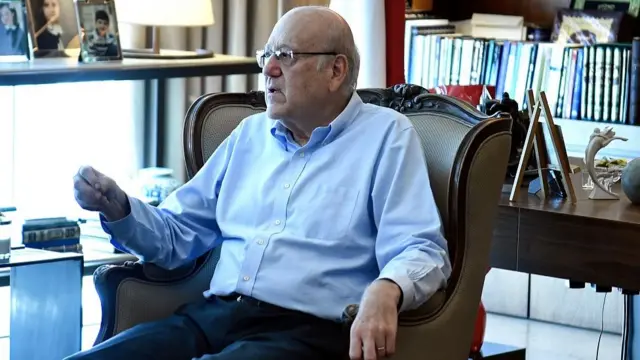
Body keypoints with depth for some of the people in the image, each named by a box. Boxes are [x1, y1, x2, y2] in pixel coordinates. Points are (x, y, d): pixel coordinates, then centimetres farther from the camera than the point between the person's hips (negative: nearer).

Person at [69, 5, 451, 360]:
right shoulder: (251, 133, 22)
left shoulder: (386, 135, 4)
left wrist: (385, 290, -30)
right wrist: (118, 208, 6)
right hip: (210, 316, 5)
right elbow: (178, 233, 26)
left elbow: (422, 250, -8)